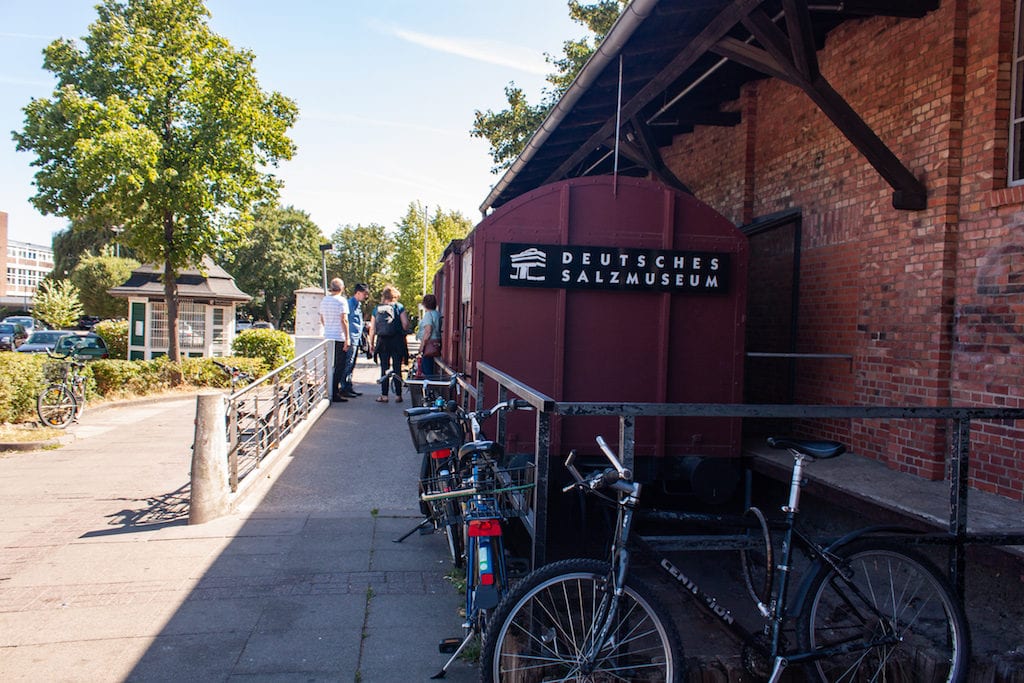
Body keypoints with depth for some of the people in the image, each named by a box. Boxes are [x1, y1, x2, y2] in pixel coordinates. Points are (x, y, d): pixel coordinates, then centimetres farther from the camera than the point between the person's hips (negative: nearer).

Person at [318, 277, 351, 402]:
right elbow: (344, 320, -15)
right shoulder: (341, 300, -10)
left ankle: (330, 392, 18)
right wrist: (347, 338, -14)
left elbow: (322, 319, 17)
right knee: (339, 367, -1)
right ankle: (335, 394, -3)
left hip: (327, 337, 7)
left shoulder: (324, 300, 10)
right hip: (339, 337, -7)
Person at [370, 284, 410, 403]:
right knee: (397, 369, 4)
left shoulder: (376, 309, 7)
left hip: (382, 342, 2)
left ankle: (384, 395, 8)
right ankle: (398, 395, 5)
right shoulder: (399, 307, -2)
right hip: (397, 341, -2)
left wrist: (372, 344, 12)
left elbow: (373, 329, 5)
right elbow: (405, 325, -11)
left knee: (384, 369, 7)